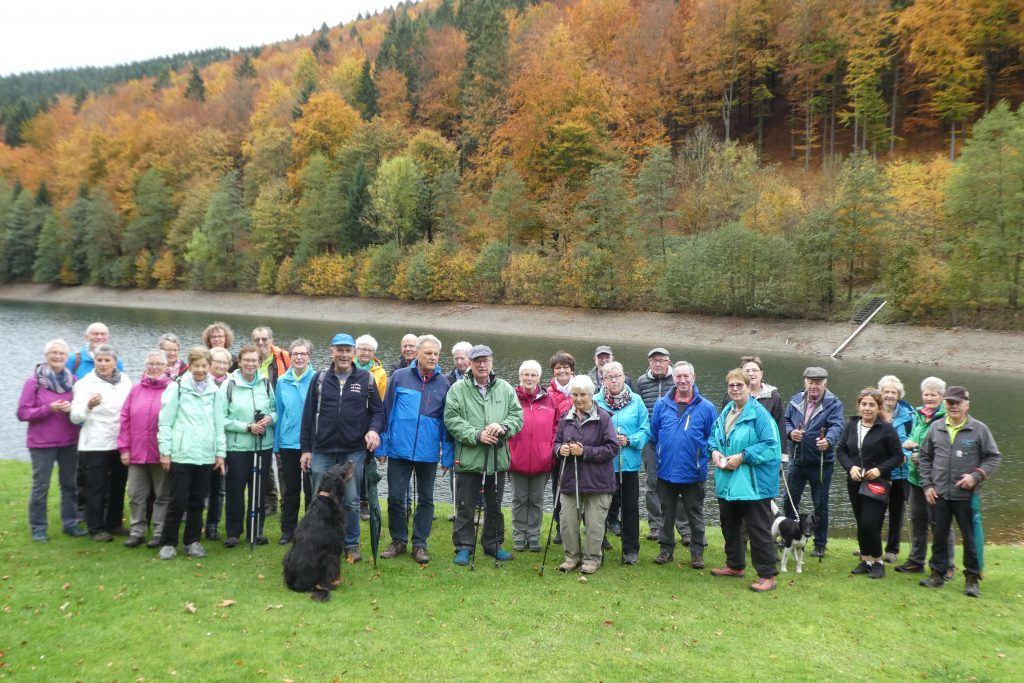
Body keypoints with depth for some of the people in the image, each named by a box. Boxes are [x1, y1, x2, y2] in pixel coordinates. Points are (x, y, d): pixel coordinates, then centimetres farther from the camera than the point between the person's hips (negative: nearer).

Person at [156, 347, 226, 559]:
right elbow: (165, 421, -3)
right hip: (181, 454, -3)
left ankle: (192, 541, 22)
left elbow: (219, 424, 11)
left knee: (197, 501, 11)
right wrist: (165, 451, -7)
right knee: (178, 501, 0)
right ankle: (168, 543, 14)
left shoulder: (214, 391, 9)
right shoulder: (177, 387, -2)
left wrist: (220, 452, 8)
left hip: (206, 455, 4)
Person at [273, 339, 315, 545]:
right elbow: (279, 413, 8)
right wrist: (276, 445, 7)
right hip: (288, 443, 3)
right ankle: (288, 530, 24)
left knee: (311, 489, 6)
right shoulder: (282, 381, 4)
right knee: (290, 490, 13)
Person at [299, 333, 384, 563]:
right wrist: (306, 448, 3)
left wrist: (374, 429, -15)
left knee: (351, 501, 7)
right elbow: (308, 414, 6)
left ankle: (351, 544, 21)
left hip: (353, 451, -1)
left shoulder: (366, 379, 2)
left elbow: (378, 410, 6)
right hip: (322, 451, 1)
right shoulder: (320, 378, 5)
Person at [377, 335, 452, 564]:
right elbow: (386, 413, 2)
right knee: (395, 497, 3)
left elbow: (447, 422, 3)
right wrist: (382, 447, 1)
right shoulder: (399, 377, -1)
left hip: (428, 453, 1)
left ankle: (420, 544, 21)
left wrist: (447, 456, 1)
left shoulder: (444, 383, 1)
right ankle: (398, 541, 21)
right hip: (399, 450, -1)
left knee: (426, 499, 9)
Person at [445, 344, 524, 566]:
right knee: (465, 507, 5)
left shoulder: (505, 388, 6)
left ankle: (493, 544, 32)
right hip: (468, 459, -3)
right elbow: (452, 420, -11)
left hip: (498, 459, 3)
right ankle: (464, 547, 18)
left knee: (495, 506, 17)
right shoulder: (458, 389, -3)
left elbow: (517, 415, 4)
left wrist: (503, 427, -16)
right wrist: (477, 435, -19)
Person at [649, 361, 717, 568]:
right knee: (667, 512, 14)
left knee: (695, 514, 10)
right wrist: (664, 453, 8)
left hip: (693, 473, -2)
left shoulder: (706, 407, -7)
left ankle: (697, 551, 22)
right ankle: (666, 548, 27)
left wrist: (703, 457, -6)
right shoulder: (662, 405, -1)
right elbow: (654, 433, 9)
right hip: (666, 471, 2)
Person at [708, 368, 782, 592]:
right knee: (729, 525, 20)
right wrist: (714, 451, -1)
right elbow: (713, 437, 20)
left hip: (753, 484, -8)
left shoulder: (759, 413, -14)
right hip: (727, 482, 8)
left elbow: (771, 445, -20)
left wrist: (742, 457, -21)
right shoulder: (725, 412, 10)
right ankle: (734, 565, 36)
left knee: (758, 530, -2)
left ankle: (767, 575, 8)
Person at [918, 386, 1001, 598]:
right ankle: (938, 574, 23)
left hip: (967, 495, -3)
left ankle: (973, 578, 16)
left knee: (971, 538, 3)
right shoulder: (936, 428, 4)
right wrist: (927, 485, 4)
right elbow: (925, 457, 11)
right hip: (939, 494, 3)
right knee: (939, 536, 11)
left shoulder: (979, 429, -4)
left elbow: (994, 457, 1)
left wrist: (976, 476, -13)